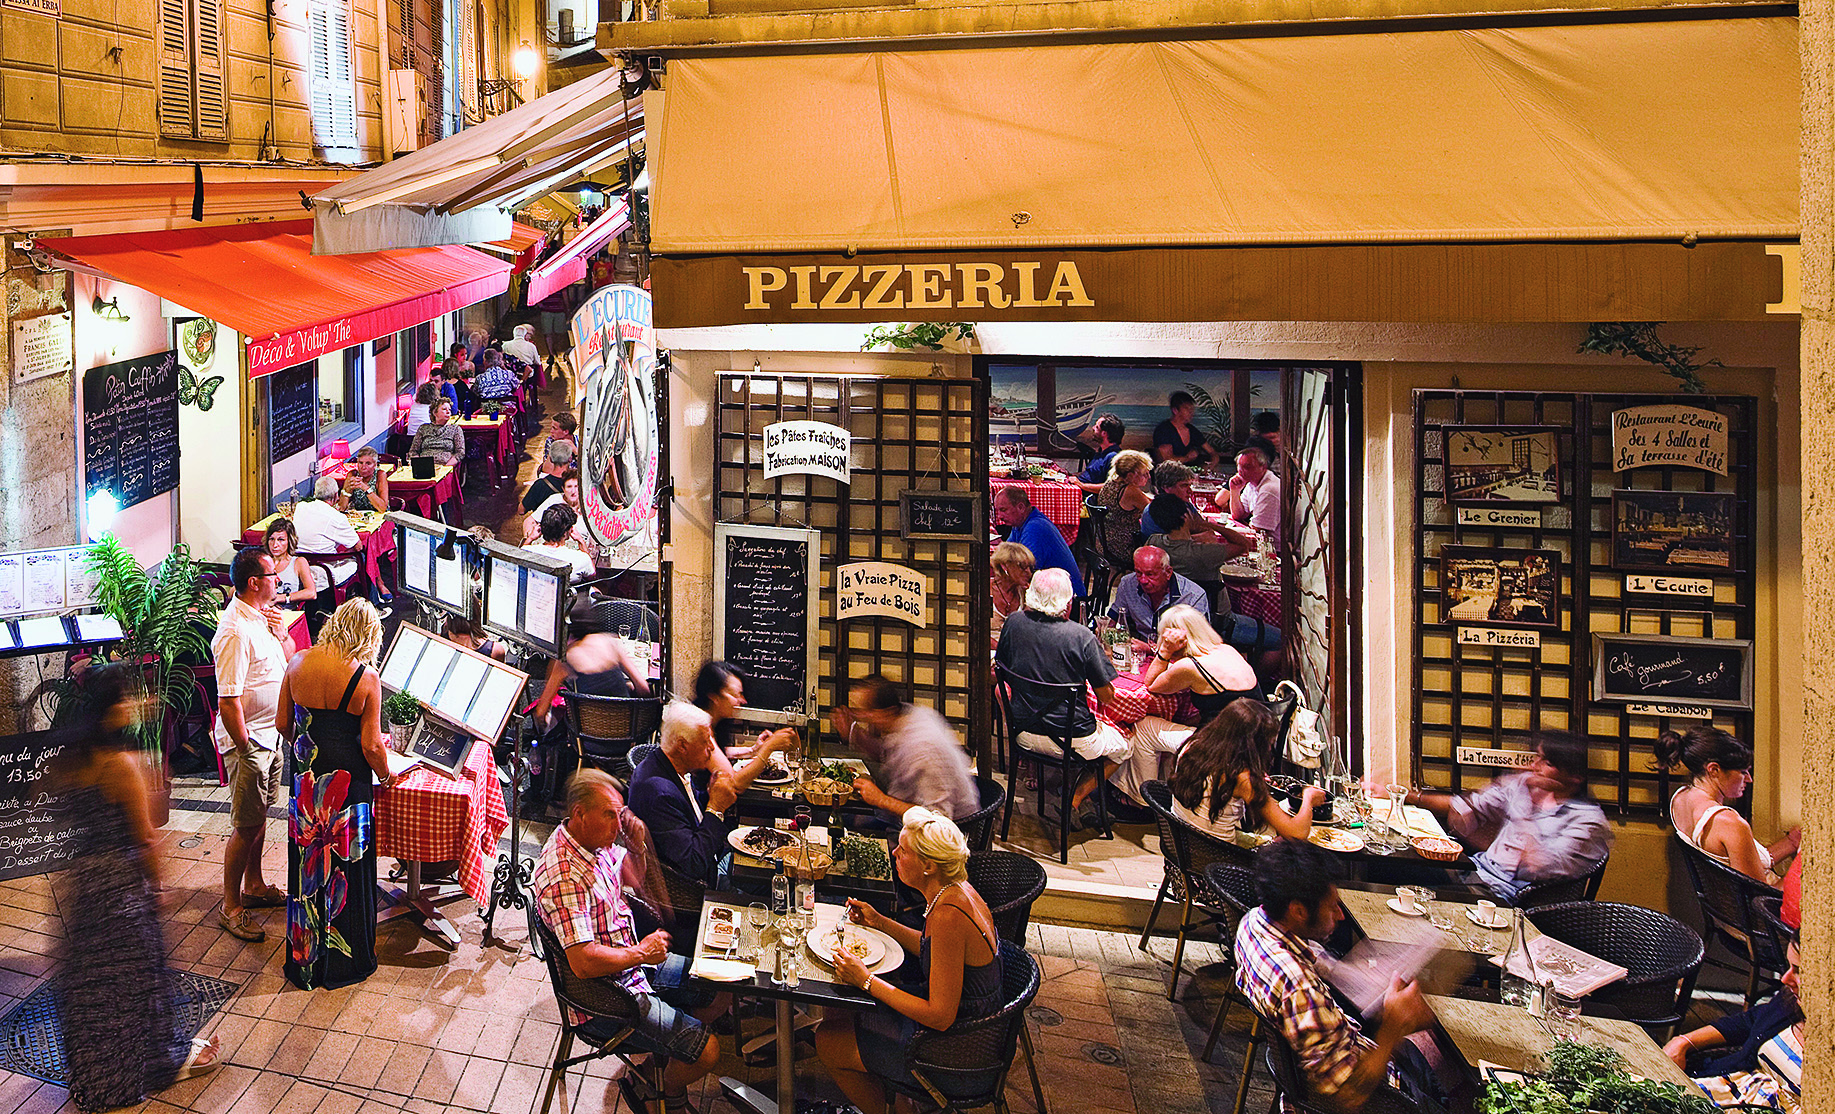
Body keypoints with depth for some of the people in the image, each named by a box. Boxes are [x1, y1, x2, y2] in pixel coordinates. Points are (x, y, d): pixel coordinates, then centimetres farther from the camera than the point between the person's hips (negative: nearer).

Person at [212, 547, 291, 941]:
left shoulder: (260, 617, 5)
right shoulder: (235, 632, -25)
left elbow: (284, 668, 18)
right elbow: (228, 702, -25)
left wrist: (280, 635, -1)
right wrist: (245, 752, -21)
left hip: (270, 734, 9)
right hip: (249, 739, -9)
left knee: (260, 814, 20)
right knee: (246, 826, 0)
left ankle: (254, 885, 35)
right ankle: (231, 906, 12)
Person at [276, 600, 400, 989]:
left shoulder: (298, 662, -4)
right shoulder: (366, 678, -15)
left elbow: (283, 724, 5)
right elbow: (371, 745, -14)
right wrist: (386, 775, 5)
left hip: (305, 780, 4)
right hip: (347, 785, -4)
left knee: (307, 868, 16)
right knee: (346, 870, 9)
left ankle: (303, 959, 29)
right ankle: (344, 963, 21)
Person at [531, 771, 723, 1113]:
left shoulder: (595, 840, -3)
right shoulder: (564, 876, -32)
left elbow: (631, 879, 16)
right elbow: (583, 962, -36)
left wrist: (637, 846, -6)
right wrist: (642, 953, -20)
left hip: (631, 963, 10)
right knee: (706, 1051, -12)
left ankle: (666, 1049, 32)